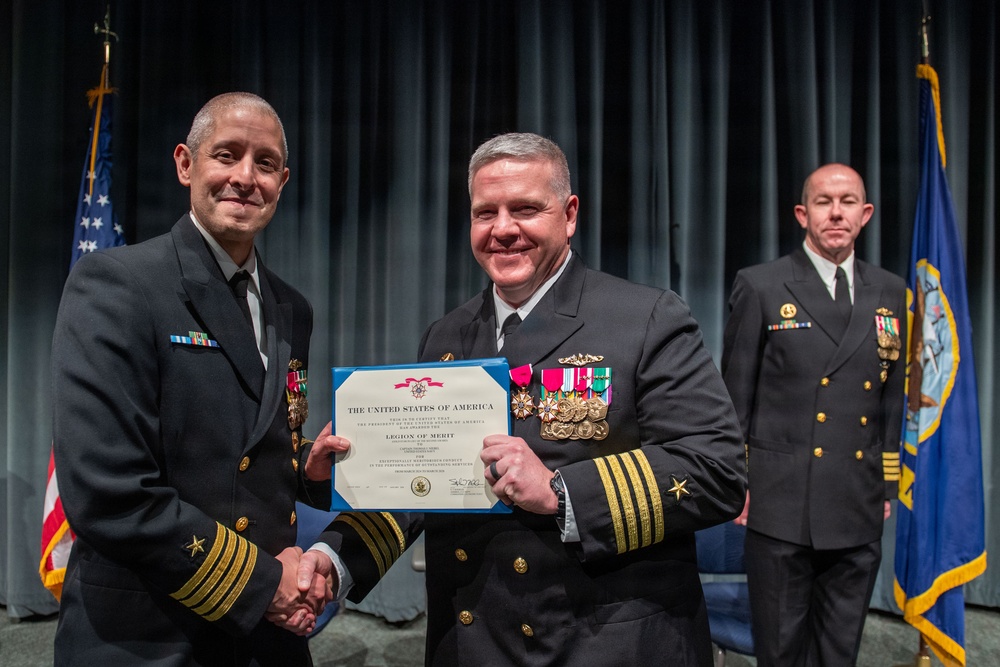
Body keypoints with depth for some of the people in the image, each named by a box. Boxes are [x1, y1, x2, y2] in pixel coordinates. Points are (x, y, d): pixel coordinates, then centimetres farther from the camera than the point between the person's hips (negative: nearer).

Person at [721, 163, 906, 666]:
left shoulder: (890, 293, 9)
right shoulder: (760, 287, -4)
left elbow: (893, 399, 13)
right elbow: (735, 396, -3)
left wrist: (887, 484, 12)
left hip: (860, 510, 4)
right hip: (782, 505, -4)